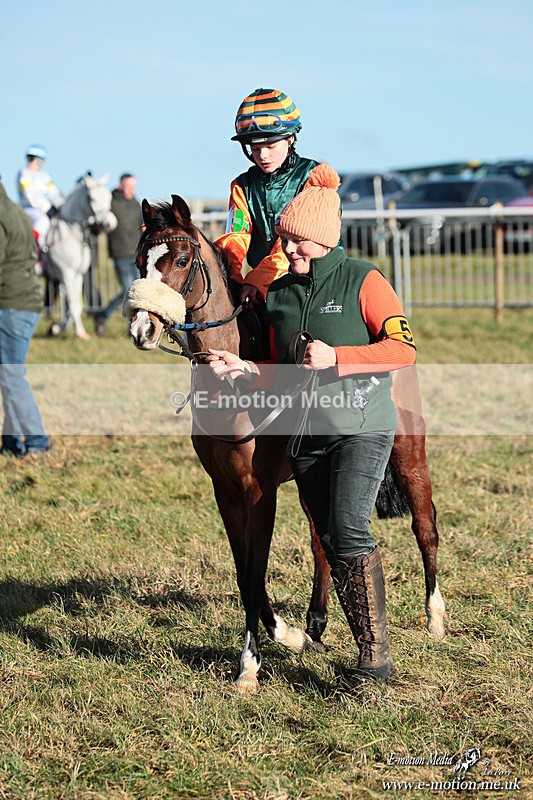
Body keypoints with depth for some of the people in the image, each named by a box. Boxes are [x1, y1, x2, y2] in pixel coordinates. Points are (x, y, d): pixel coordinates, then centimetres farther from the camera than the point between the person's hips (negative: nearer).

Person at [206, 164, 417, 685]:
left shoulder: (362, 281, -5)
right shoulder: (278, 294, 11)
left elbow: (403, 349, -12)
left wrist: (335, 358, -20)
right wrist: (242, 368, -3)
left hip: (362, 426, -6)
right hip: (306, 433, 6)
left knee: (349, 529, -19)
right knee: (330, 542, 6)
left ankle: (377, 651, -12)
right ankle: (369, 653, 16)